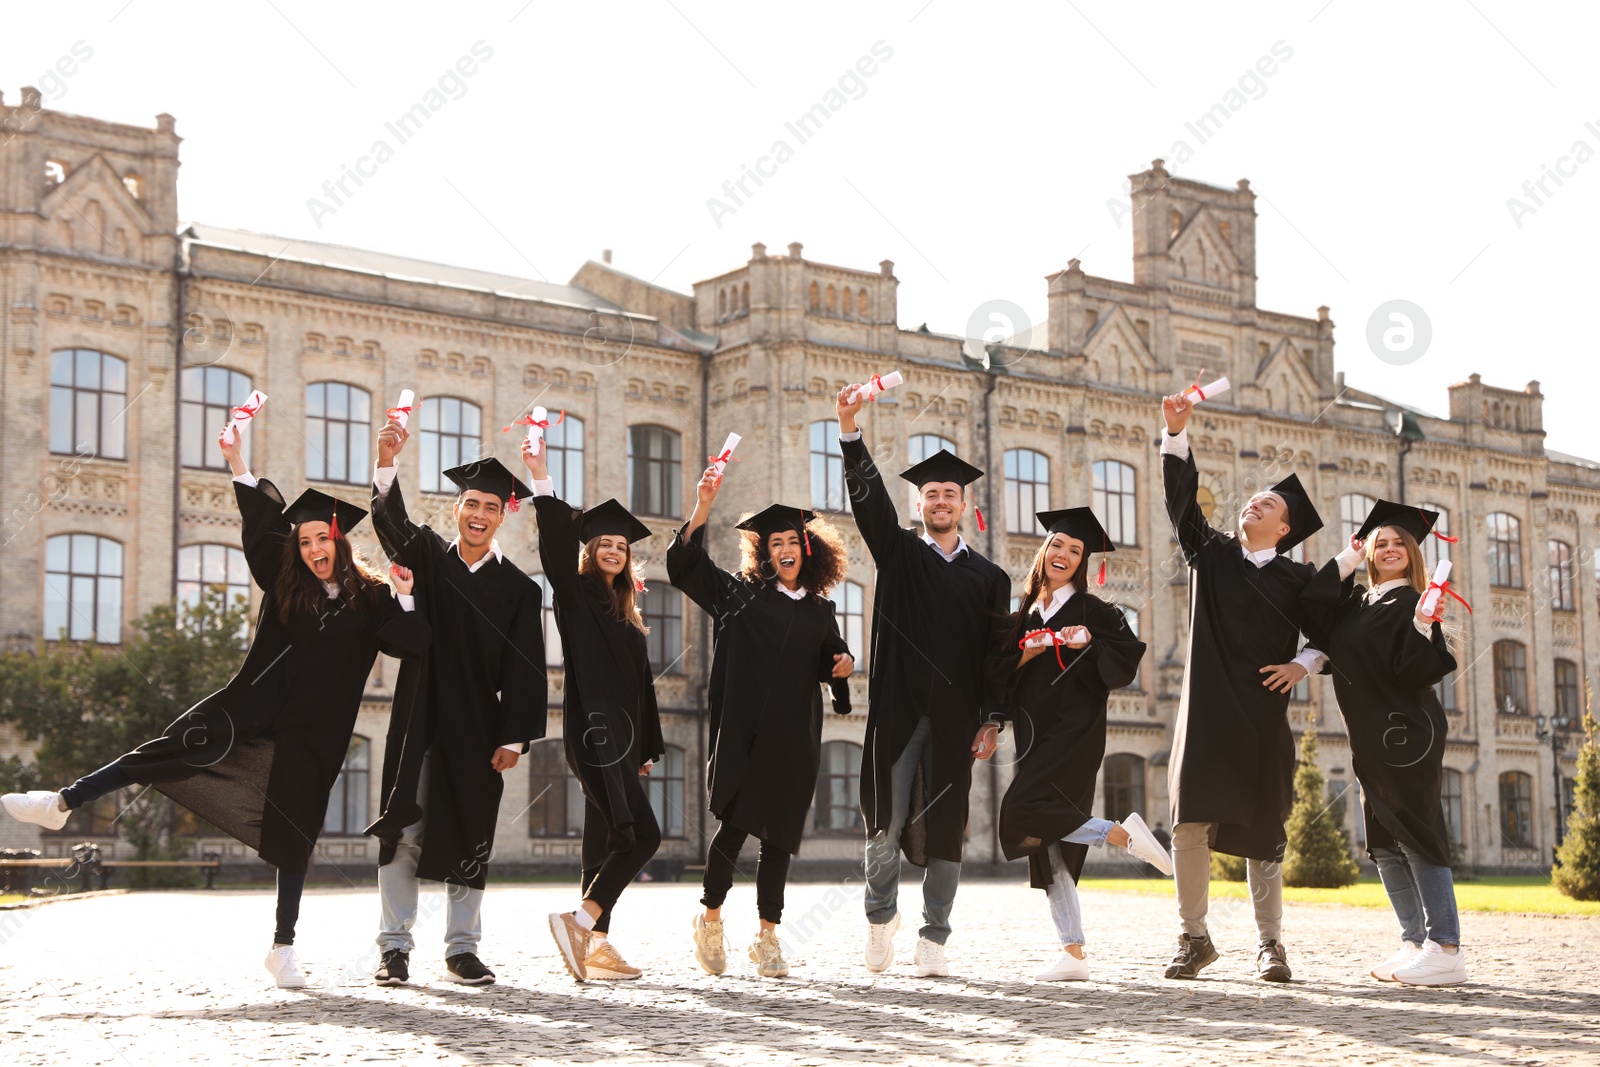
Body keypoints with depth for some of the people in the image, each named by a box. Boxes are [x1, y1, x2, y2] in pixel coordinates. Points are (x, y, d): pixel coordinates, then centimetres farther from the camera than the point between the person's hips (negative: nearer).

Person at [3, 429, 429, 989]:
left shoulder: (368, 598, -2)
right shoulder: (286, 584, 5)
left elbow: (413, 645, -10)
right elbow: (262, 524, 1)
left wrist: (405, 596, -22)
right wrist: (238, 464, -6)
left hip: (313, 732, -2)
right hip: (254, 707, 2)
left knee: (293, 835, 3)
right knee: (174, 750, -11)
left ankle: (284, 948, 11)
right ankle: (61, 803, -5)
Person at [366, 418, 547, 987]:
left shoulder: (519, 590, 3)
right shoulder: (426, 558, 5)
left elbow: (524, 670, 0)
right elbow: (390, 519, -14)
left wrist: (514, 737, -9)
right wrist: (386, 460, -33)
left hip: (477, 728, 1)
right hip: (419, 721, 0)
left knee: (469, 838, 5)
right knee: (404, 829, -6)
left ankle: (462, 949, 14)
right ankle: (395, 946, 0)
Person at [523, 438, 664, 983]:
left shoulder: (625, 614, 20)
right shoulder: (576, 595, 0)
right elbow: (556, 542, -16)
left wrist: (648, 746, 19)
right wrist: (541, 479, -24)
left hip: (620, 734, 8)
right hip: (591, 729, -8)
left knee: (606, 840, 7)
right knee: (642, 834, -18)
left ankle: (595, 943, 9)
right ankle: (580, 921, -15)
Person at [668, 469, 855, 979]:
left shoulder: (819, 611, 14)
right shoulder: (741, 596, 5)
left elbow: (831, 659, 23)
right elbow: (684, 563, -2)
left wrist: (843, 664, -1)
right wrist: (703, 507, -13)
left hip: (794, 738, 3)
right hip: (744, 730, -3)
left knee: (779, 834, 4)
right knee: (735, 823, -8)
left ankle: (768, 938, 12)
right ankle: (710, 917, 13)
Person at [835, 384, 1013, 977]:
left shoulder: (988, 579, 12)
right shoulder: (899, 555, 11)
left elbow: (996, 655, 8)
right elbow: (869, 499, -3)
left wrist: (992, 718, -3)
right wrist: (850, 429, -15)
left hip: (955, 717, 1)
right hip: (898, 711, -1)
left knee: (944, 828, 1)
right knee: (886, 823, -4)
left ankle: (933, 940, 9)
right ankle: (881, 917, 19)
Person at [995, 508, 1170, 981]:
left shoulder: (1092, 610, 1)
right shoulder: (1026, 614, 16)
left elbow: (1128, 658, -5)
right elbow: (1007, 673, 13)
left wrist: (1088, 645, -19)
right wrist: (1029, 651, -6)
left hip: (1074, 732, -6)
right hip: (1036, 737, 6)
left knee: (1024, 814, -24)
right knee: (1046, 848, 2)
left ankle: (1125, 834, -9)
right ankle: (1073, 955, 4)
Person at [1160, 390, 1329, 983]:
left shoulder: (1297, 579, 9)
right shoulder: (1210, 554, 11)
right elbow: (1181, 495, 2)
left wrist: (1305, 664, -2)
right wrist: (1176, 432, -9)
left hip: (1262, 717, 0)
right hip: (1206, 711, 0)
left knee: (1261, 830, 3)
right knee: (1191, 824, -8)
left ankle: (1270, 944, 14)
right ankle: (1194, 938, 4)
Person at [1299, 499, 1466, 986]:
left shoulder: (1411, 604, -7)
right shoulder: (1354, 602, 13)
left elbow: (1419, 673, -15)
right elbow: (1309, 608, 0)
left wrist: (1424, 628, -33)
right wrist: (1346, 560, 5)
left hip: (1405, 735, -8)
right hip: (1371, 740, 8)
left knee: (1416, 833, -10)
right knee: (1384, 842, 9)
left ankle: (1445, 950, -9)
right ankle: (1415, 942, 15)